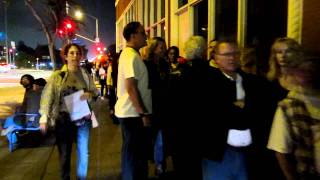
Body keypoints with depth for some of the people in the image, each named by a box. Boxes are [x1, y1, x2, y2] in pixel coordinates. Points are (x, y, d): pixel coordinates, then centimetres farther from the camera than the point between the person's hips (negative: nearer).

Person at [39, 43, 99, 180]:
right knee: (64, 153, 5)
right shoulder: (57, 75, -1)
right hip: (64, 119, -2)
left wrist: (90, 95, -15)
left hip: (83, 119, 2)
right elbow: (48, 96, -5)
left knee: (83, 152, 10)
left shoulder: (86, 75, 6)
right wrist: (44, 118, -12)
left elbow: (96, 93, 8)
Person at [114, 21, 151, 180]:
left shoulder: (128, 54, 14)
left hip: (130, 111, 10)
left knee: (133, 151, 20)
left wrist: (142, 112, 17)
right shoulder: (131, 56, -18)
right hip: (133, 113, -10)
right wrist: (143, 113, -19)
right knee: (133, 153, 2)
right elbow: (131, 88, -23)